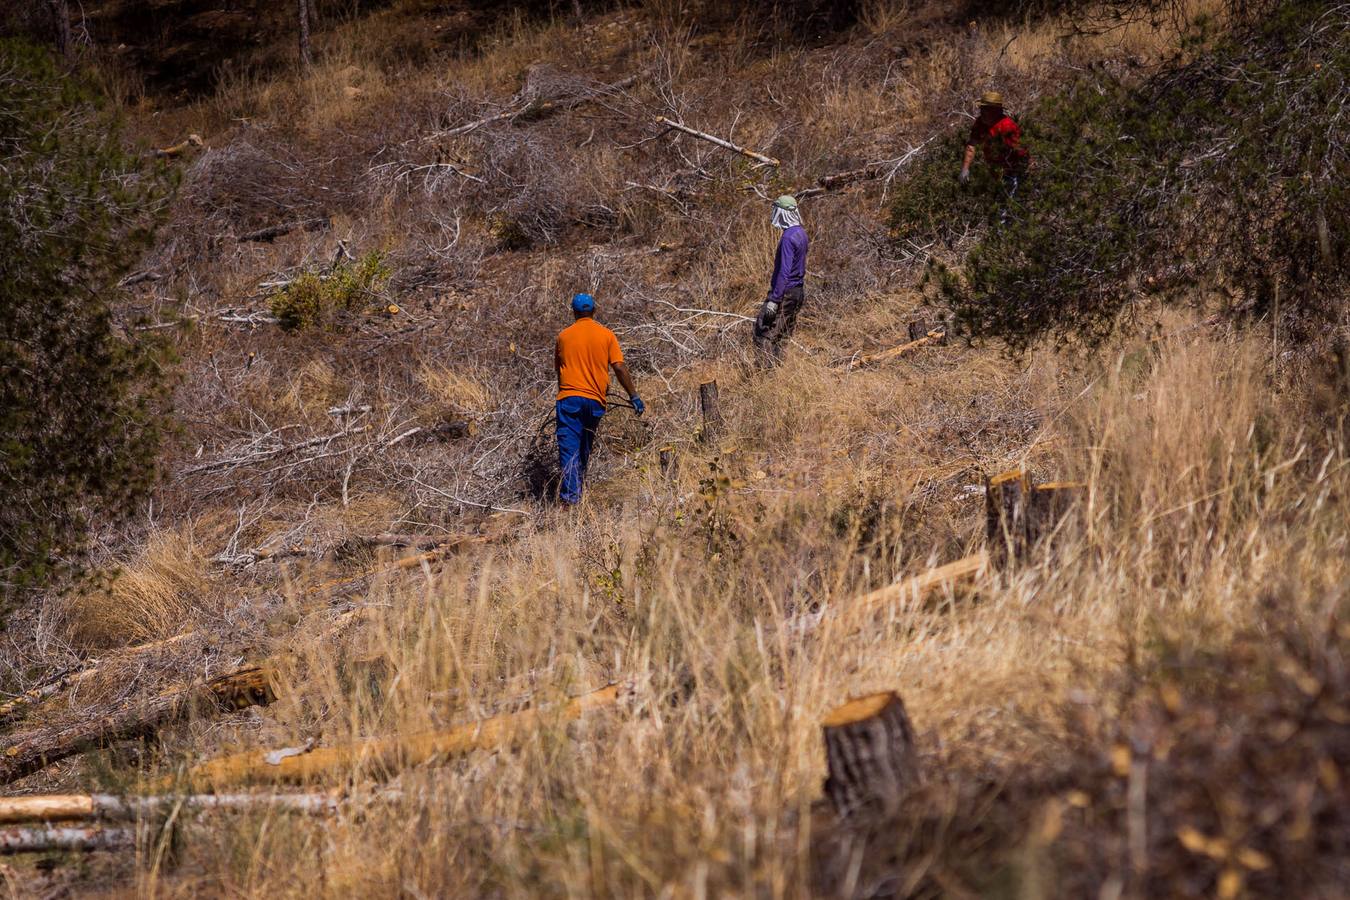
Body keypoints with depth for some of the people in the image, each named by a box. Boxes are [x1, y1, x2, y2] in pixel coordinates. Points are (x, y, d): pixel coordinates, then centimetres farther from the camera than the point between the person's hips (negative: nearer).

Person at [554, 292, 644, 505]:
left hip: (569, 398, -1)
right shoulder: (606, 335, 2)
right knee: (585, 449, 15)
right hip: (595, 400, 1)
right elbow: (619, 368, -3)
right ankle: (578, 490, 20)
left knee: (569, 448, -6)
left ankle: (570, 495, -17)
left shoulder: (564, 336, 4)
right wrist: (634, 396, 1)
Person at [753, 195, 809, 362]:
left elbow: (784, 271, -25)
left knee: (763, 332, -9)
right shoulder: (801, 233, 10)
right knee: (785, 334, 15)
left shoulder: (788, 237, -21)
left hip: (785, 292, -10)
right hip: (798, 291, 10)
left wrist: (774, 299, -25)